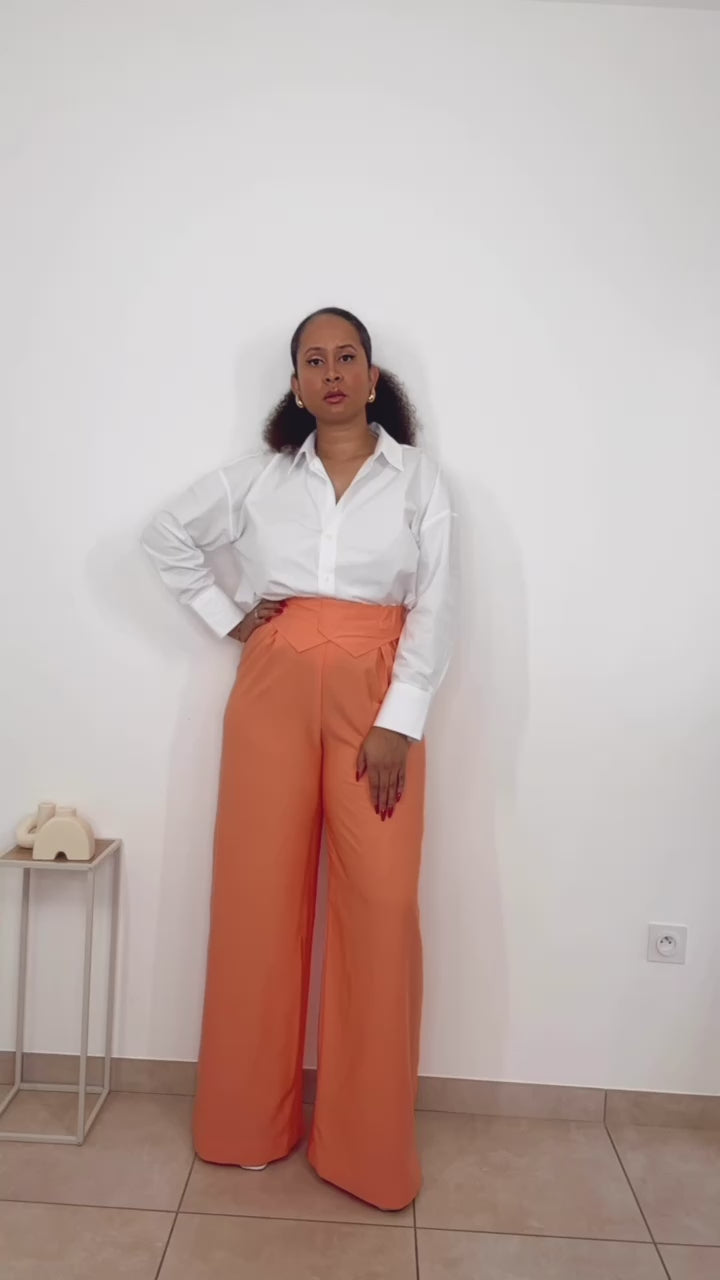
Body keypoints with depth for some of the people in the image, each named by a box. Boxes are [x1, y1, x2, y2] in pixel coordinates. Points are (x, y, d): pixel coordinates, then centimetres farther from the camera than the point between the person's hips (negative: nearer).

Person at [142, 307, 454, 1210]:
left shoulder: (418, 478, 4)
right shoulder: (260, 476, 9)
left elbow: (434, 610, -3)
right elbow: (166, 537, 18)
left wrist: (398, 724, -12)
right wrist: (226, 619, 7)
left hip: (375, 700, -1)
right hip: (273, 695, 2)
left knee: (380, 907, -3)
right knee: (259, 898, 6)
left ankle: (369, 1145, 16)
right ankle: (250, 1123, 25)